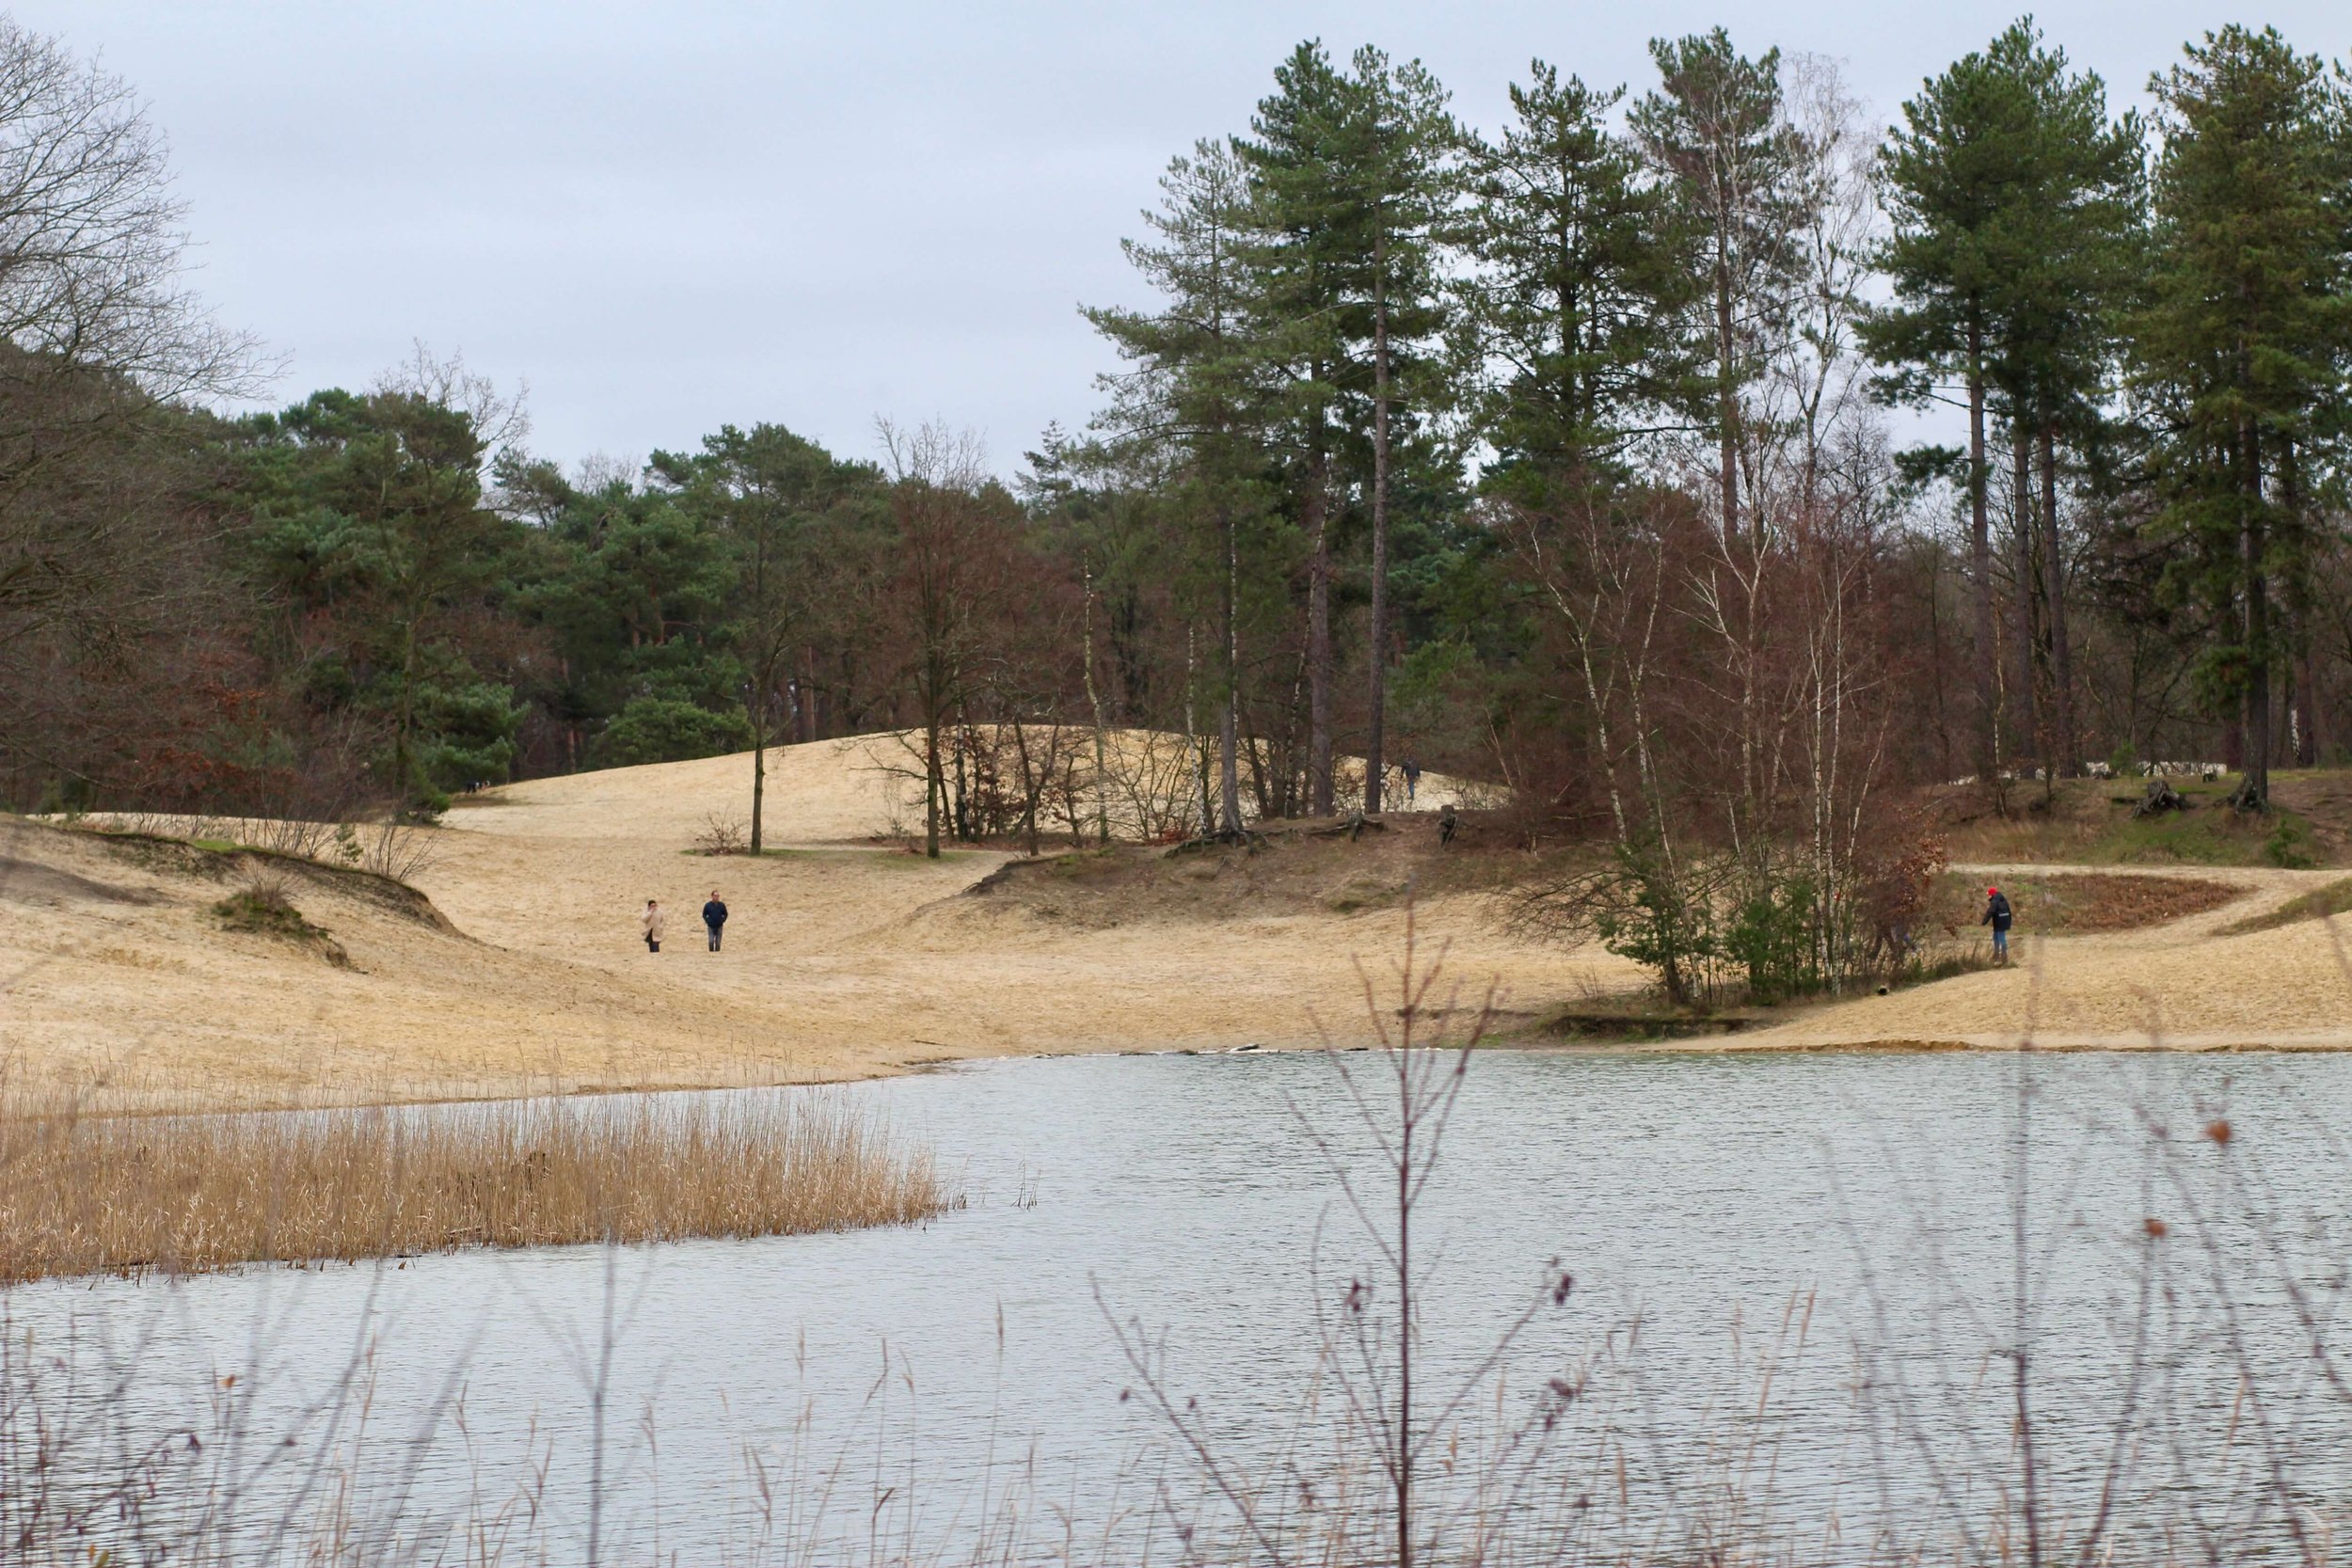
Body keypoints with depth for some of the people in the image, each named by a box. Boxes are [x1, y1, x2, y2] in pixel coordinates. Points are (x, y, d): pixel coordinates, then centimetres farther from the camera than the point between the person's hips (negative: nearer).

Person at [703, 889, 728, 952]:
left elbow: (725, 914, 12)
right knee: (711, 942, -11)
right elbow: (704, 915, 7)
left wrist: (722, 921, -2)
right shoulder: (708, 905, -3)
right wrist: (707, 921, -6)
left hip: (719, 927, 2)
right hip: (711, 927, -2)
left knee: (718, 943, 3)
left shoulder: (722, 905, 1)